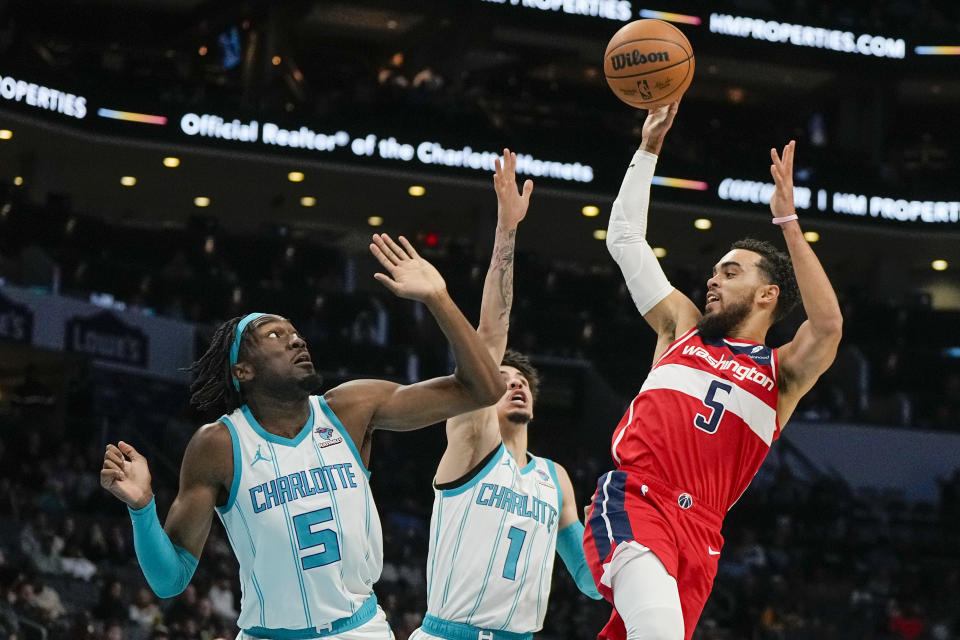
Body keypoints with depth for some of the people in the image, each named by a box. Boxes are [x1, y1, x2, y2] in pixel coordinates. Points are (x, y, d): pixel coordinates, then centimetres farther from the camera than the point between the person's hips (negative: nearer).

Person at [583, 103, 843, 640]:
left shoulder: (784, 374, 13)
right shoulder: (683, 328, 21)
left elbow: (828, 325, -9)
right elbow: (625, 238, 24)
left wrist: (788, 222, -10)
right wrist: (650, 147, 21)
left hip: (697, 531, 1)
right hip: (632, 501, -1)